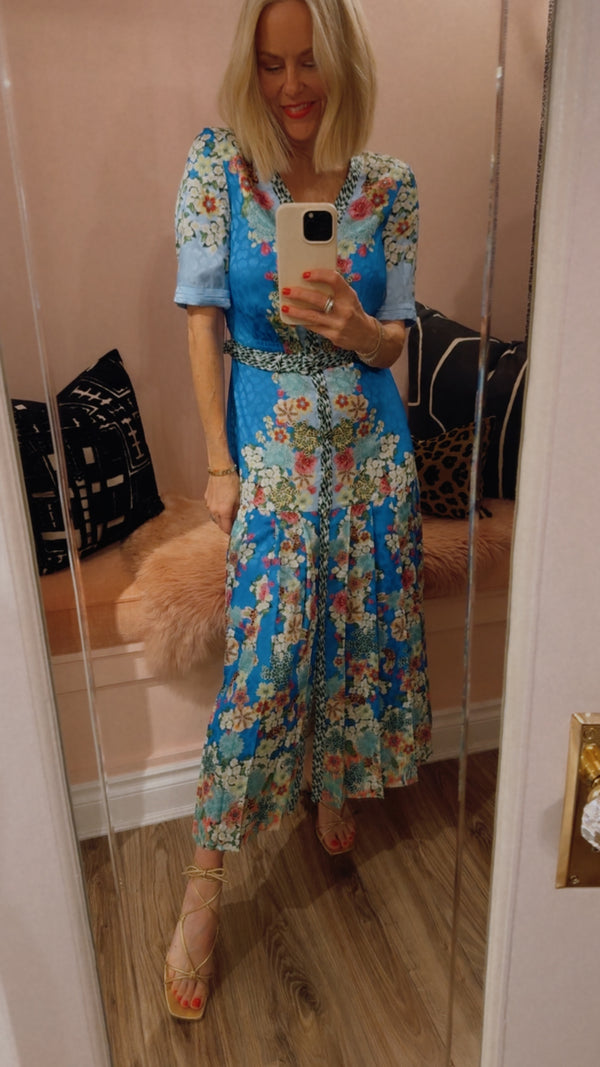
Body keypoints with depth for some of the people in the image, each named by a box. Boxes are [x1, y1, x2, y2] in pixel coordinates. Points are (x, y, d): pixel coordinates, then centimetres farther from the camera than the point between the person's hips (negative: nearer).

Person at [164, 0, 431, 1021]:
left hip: (369, 440, 3)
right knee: (264, 654, -6)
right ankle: (205, 881, 11)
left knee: (362, 627, 10)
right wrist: (219, 463, -9)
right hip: (269, 441, -3)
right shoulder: (217, 163, -3)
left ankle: (335, 782, 40)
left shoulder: (389, 182, 2)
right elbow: (203, 317, -5)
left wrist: (353, 327, -21)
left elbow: (398, 339, 3)